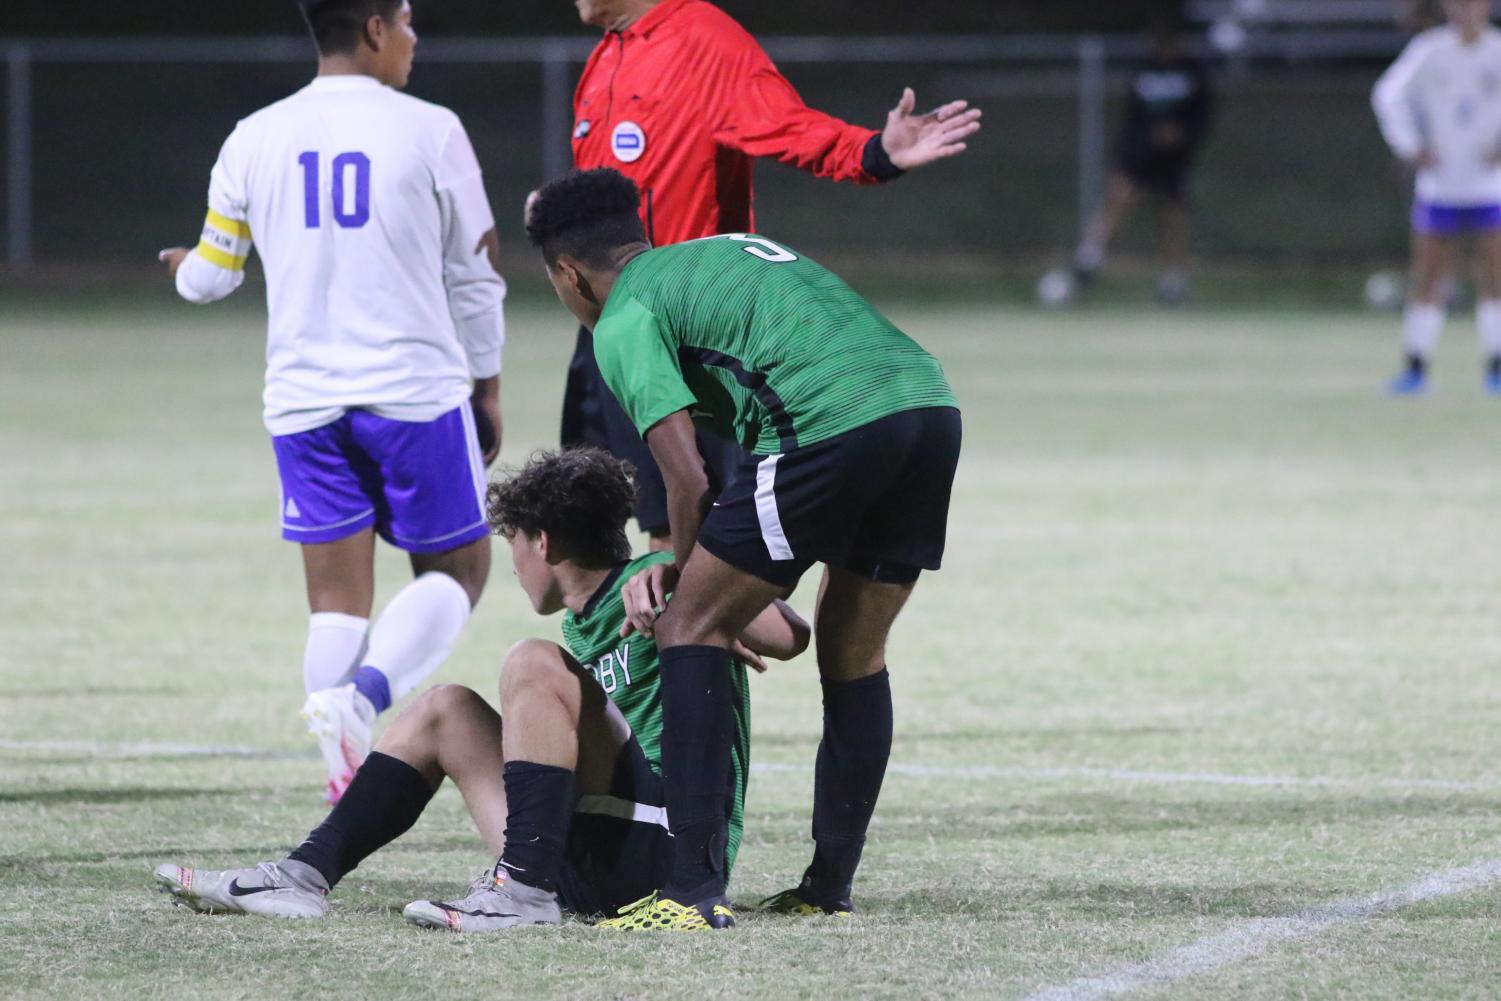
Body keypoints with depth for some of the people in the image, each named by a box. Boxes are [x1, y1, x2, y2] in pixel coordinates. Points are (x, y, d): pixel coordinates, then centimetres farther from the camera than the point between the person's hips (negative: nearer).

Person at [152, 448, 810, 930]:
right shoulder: (580, 625, 22)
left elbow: (787, 635, -19)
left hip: (670, 838, -9)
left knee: (533, 665, -20)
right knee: (446, 709, 15)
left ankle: (526, 890, -29)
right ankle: (305, 875, 4)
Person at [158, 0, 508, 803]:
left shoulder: (254, 140, 5)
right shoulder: (428, 132, -5)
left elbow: (209, 278, 15)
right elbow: (475, 277, 1)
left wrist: (182, 268, 39)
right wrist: (486, 389, 14)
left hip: (304, 400, 3)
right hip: (416, 390, -3)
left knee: (337, 600, 6)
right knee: (455, 570, 9)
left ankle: (348, 772, -3)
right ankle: (365, 695, -17)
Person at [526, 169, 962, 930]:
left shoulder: (624, 320, 8)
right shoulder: (728, 251, 33)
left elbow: (689, 480, -1)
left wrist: (681, 572, 19)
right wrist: (684, 568, 32)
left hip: (833, 426, -8)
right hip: (932, 406, 8)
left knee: (692, 626, 4)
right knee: (854, 653, 21)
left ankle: (696, 889, -3)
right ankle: (829, 888, 25)